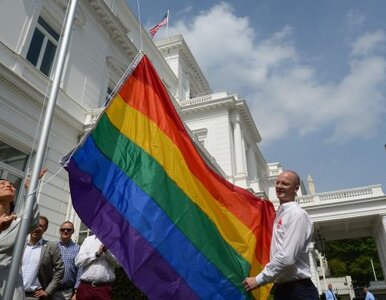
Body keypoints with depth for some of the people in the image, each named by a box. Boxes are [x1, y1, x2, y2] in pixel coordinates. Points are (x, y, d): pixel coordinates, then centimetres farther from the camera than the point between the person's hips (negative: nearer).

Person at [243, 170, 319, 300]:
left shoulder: (297, 214, -15)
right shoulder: (280, 213, 11)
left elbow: (287, 257, -23)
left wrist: (259, 279, -18)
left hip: (297, 290, -8)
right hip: (282, 288, 8)